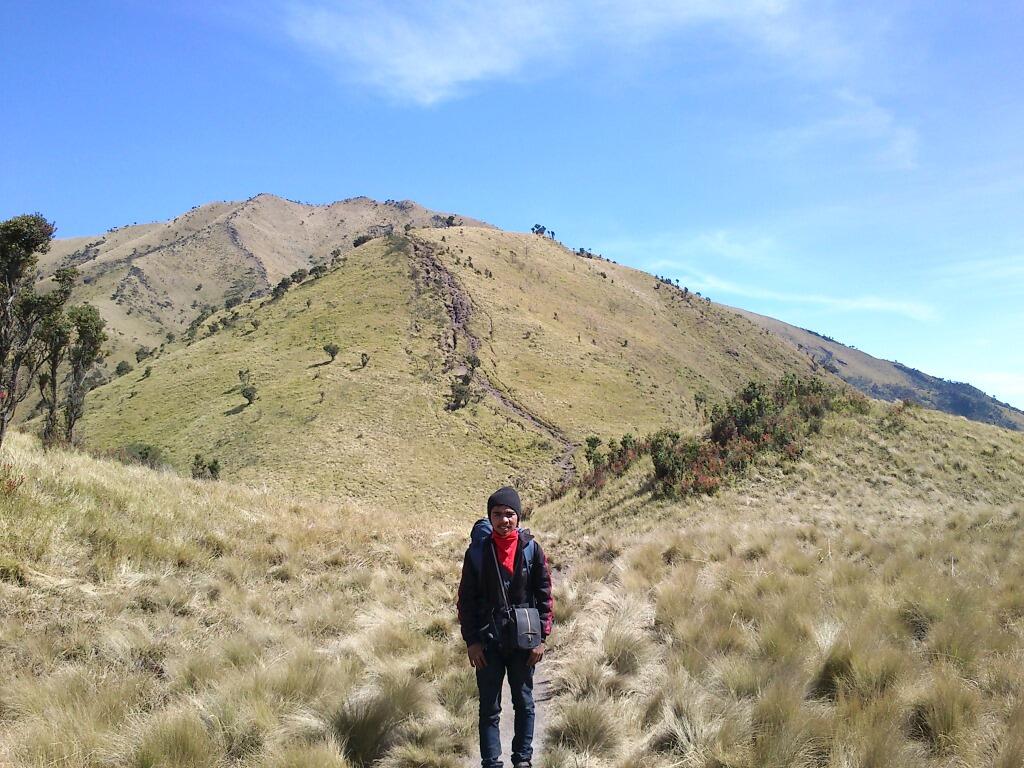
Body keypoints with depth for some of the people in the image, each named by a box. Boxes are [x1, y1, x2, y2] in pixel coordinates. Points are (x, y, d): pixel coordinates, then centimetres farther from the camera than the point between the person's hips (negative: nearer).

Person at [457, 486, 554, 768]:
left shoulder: (531, 549, -3)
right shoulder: (477, 551, -3)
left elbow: (544, 596, 0)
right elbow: (467, 599, 1)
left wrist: (541, 638, -4)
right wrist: (471, 641, -4)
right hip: (487, 641, 0)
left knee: (524, 703, 12)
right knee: (489, 708, 5)